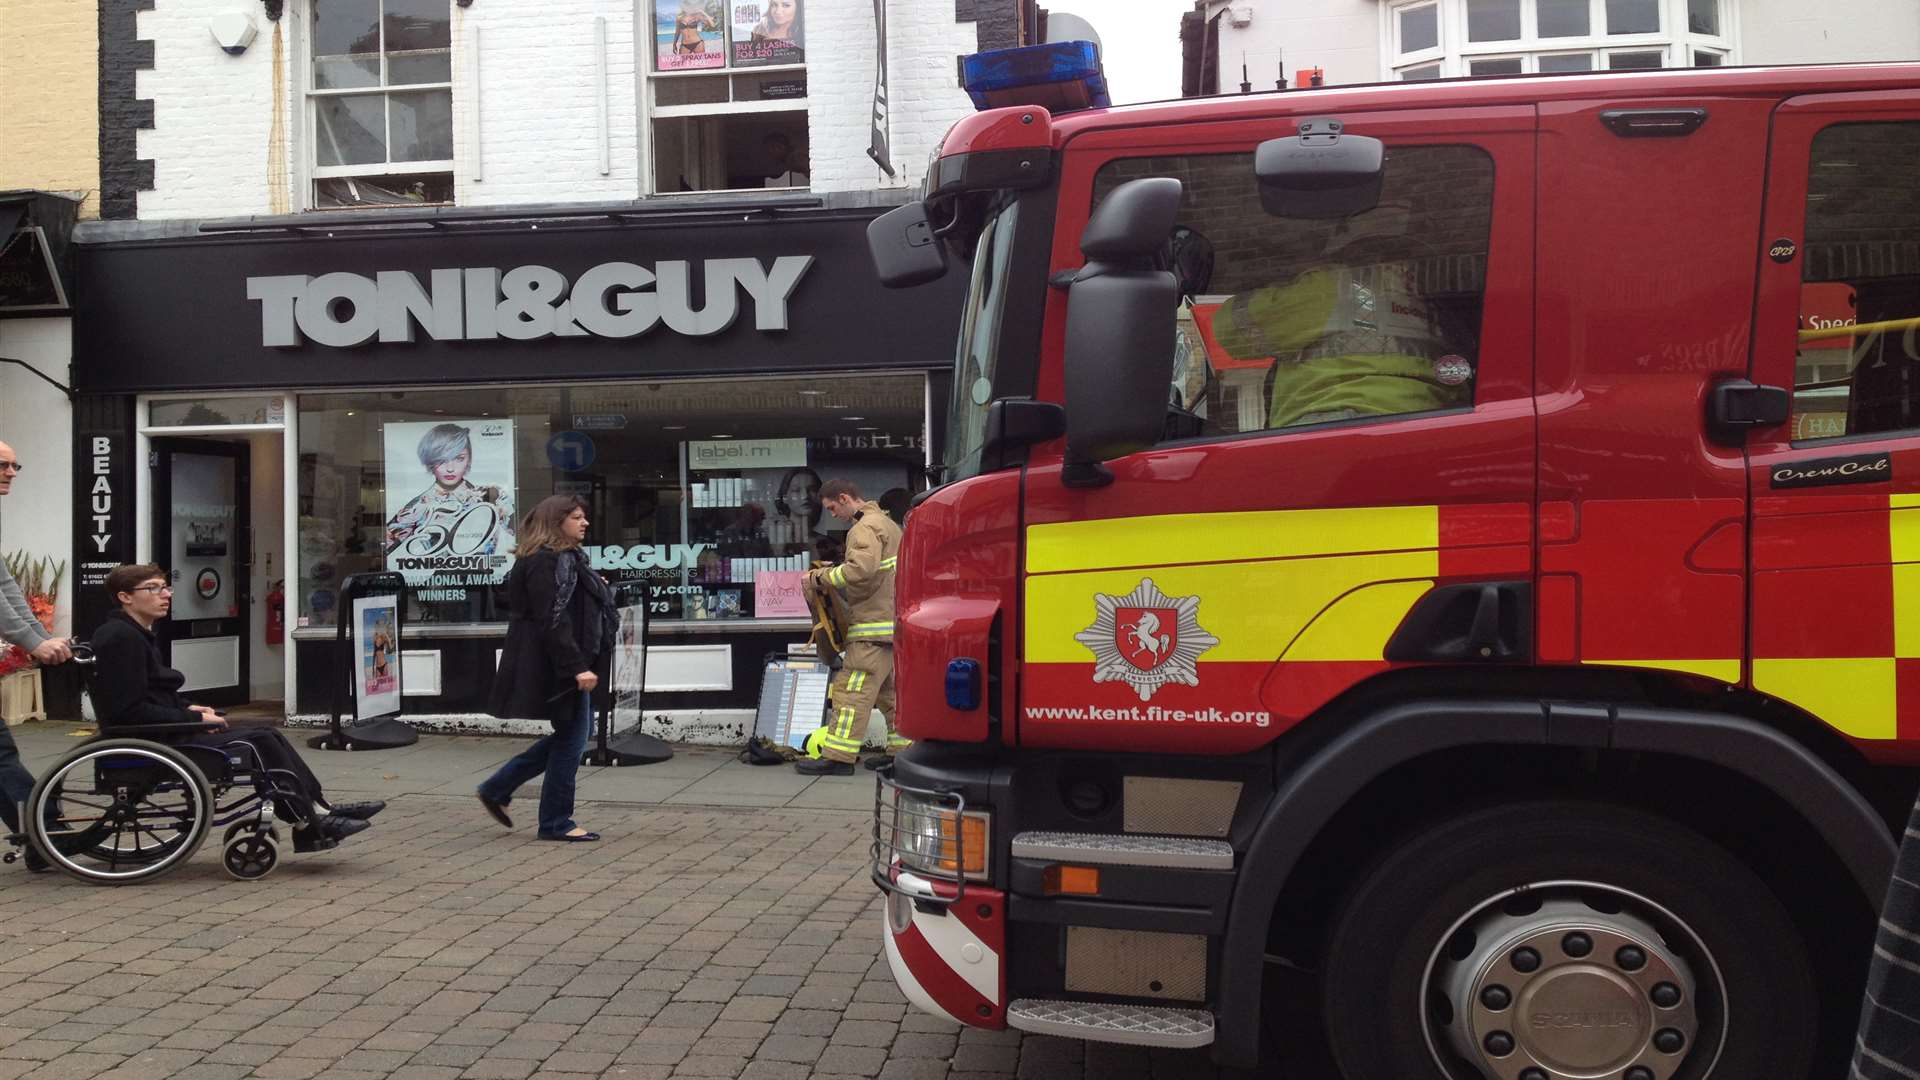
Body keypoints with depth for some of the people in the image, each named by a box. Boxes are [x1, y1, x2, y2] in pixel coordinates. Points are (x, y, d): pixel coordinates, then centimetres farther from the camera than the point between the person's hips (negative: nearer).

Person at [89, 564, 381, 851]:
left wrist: (188, 708, 5)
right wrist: (194, 718, -16)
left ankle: (319, 808, 0)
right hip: (149, 743, -10)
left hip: (161, 733, 10)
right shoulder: (122, 637, -17)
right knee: (260, 743, -15)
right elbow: (131, 711, -23)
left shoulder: (139, 634, 15)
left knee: (267, 737, 1)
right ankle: (311, 828, -9)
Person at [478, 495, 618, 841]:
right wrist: (577, 667, -27)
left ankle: (497, 789, 22)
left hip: (565, 666, 11)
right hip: (559, 666, -11)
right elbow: (553, 621, -24)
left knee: (570, 734, 15)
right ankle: (556, 823, 8)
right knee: (570, 738, -3)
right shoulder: (547, 562, -16)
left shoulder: (567, 559, 18)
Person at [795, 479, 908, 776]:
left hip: (875, 624, -11)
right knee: (890, 688, 15)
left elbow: (861, 568, -28)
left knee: (853, 689, -9)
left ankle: (838, 757, -9)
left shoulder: (865, 528, -13)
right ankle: (902, 749, 17)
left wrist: (822, 577, -17)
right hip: (893, 619, 11)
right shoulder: (885, 522, 21)